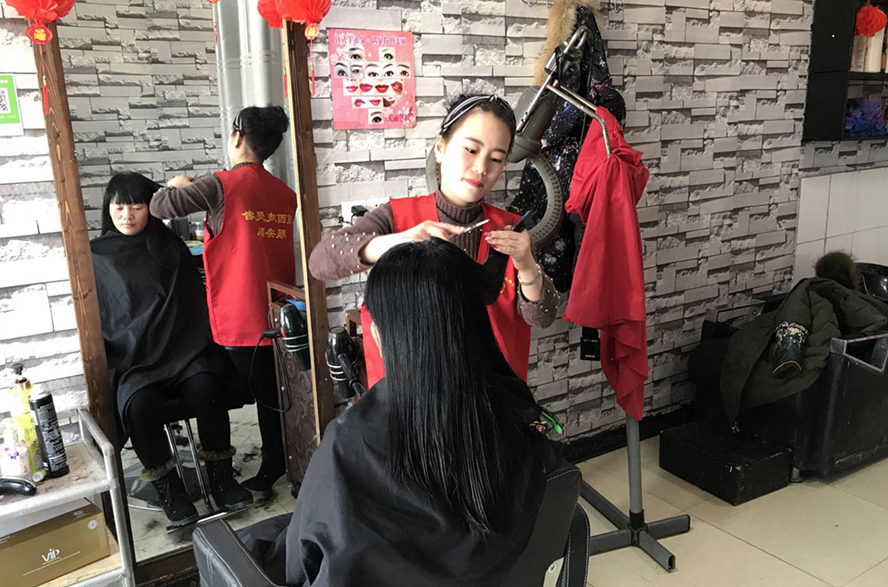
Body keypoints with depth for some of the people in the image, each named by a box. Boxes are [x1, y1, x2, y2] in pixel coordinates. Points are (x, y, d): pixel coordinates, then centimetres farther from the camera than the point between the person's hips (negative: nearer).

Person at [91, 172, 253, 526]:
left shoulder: (168, 245, 14)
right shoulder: (97, 257, 10)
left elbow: (194, 299, 17)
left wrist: (206, 348, 8)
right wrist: (106, 364, -2)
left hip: (182, 351, 1)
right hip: (133, 364, -1)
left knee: (207, 388, -30)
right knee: (139, 406, -33)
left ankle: (220, 477, -14)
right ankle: (168, 489, -14)